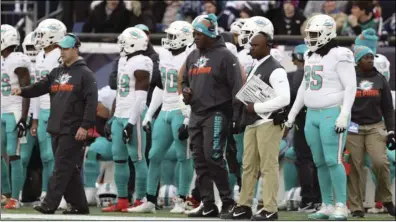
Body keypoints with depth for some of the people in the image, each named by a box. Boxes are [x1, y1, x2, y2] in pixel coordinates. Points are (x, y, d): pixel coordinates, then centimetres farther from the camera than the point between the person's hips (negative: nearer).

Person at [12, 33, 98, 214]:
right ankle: (79, 205, 16)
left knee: (62, 167, -10)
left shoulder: (84, 74, -5)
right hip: (56, 129, 8)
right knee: (70, 169, 10)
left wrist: (85, 126, -18)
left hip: (72, 131, -8)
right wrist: (22, 91, -11)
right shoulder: (56, 73, 17)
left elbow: (91, 102, -11)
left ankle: (49, 204, -14)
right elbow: (39, 88, 8)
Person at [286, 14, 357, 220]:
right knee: (320, 162, 8)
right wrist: (292, 114, 22)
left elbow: (350, 87, -14)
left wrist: (344, 116, -21)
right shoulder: (311, 57, 13)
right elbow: (304, 87, 22)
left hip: (333, 114, -8)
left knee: (333, 161, -12)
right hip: (313, 114, 8)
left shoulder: (339, 57, -11)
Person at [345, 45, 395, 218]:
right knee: (354, 168, -3)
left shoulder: (380, 80, 9)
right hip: (353, 128, -1)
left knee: (380, 162, -15)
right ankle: (356, 207, 4)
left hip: (375, 127, 1)